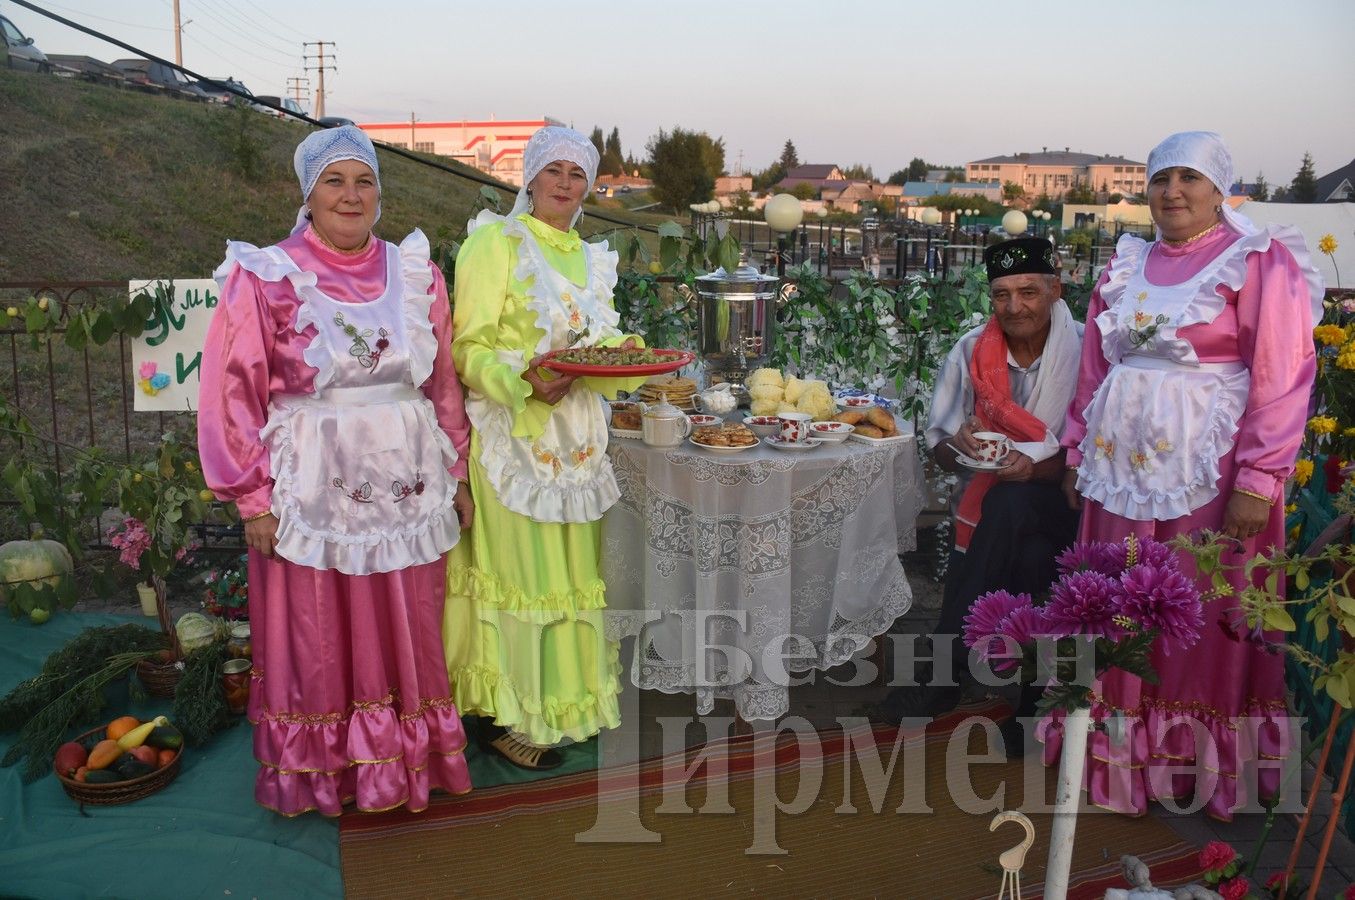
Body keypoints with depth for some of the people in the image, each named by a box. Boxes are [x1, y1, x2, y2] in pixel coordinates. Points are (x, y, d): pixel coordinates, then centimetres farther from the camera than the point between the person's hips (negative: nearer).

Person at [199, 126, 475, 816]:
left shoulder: (416, 274, 6)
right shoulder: (265, 279, -4)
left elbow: (445, 385, 11)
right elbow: (232, 395, -5)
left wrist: (458, 474, 11)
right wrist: (253, 499, -8)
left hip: (407, 488, 3)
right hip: (311, 491, -3)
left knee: (407, 638, 11)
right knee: (316, 645, 8)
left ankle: (409, 762, 28)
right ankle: (321, 775, 26)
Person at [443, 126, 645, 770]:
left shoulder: (592, 259, 17)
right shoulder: (495, 242, -4)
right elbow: (468, 349, -10)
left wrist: (625, 355, 0)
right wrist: (524, 383, -26)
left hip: (576, 436, 7)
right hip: (512, 432, -6)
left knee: (571, 566, 11)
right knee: (517, 566, -3)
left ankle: (566, 698, 25)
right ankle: (504, 717, 10)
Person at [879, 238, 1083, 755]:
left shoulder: (1084, 351, -4)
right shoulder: (972, 350, 4)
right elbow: (940, 450, 8)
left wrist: (1037, 468, -24)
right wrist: (960, 444, -15)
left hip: (1060, 500, -2)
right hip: (986, 502, 2)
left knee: (1009, 507, -35)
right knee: (1029, 558, -32)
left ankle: (942, 668, -24)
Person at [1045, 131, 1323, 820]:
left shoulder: (1260, 262, -4)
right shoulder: (1127, 266, 13)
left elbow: (1281, 377, -11)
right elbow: (1094, 368, 17)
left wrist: (1258, 480, -17)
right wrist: (1078, 451, 15)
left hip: (1208, 475, -5)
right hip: (1122, 471, 5)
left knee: (1205, 623, 3)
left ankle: (1208, 766, 20)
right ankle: (1126, 758, 23)